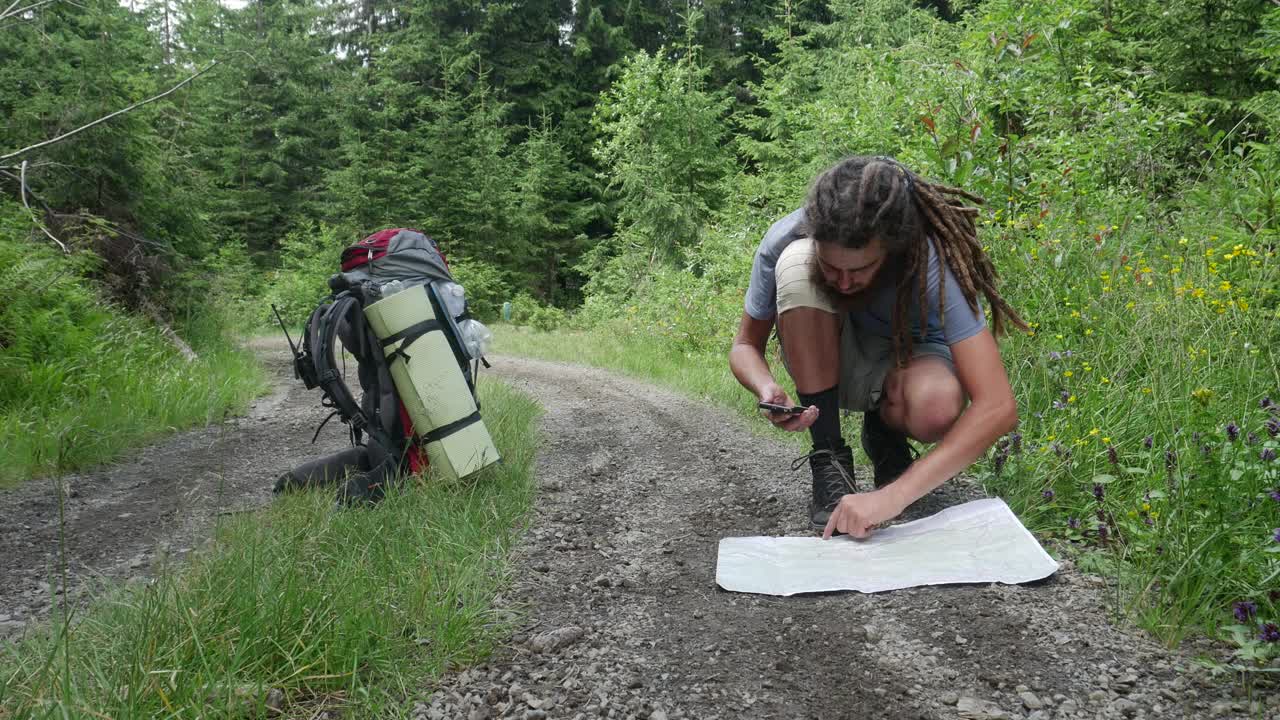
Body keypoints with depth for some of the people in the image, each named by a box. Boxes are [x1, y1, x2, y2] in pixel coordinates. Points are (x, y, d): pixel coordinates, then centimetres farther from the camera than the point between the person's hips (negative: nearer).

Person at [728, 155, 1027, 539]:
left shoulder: (932, 259, -34)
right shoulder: (786, 240, -27)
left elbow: (998, 406, -39)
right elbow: (745, 345, -11)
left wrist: (892, 496, -46)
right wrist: (767, 389, -36)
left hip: (905, 358, -2)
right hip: (823, 362, 2)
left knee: (938, 409, -39)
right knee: (795, 264, -31)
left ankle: (885, 431, 1)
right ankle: (829, 458, -18)